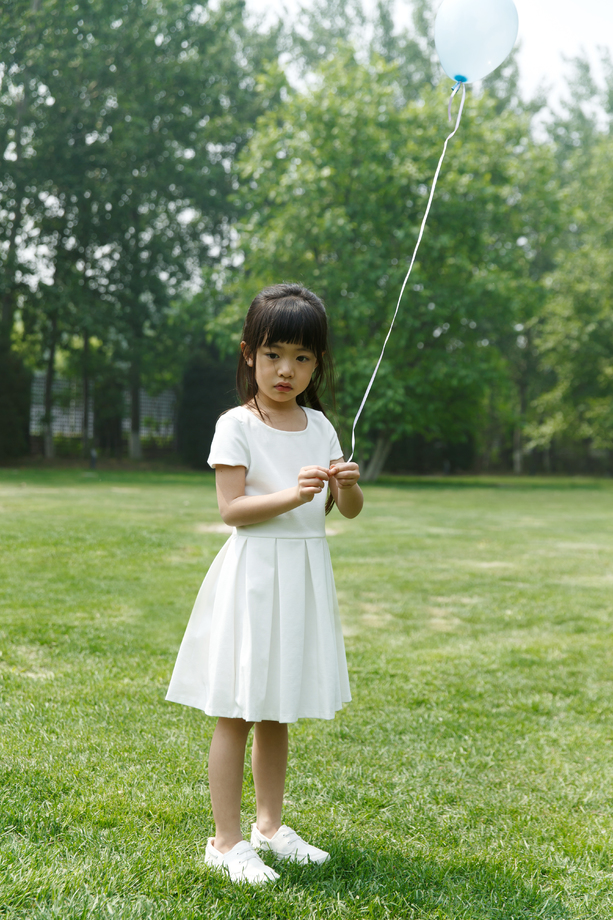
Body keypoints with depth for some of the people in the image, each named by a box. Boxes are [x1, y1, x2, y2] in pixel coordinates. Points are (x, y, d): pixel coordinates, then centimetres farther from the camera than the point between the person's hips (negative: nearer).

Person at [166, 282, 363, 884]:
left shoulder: (319, 426, 8)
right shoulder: (237, 426, -7)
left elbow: (350, 511, 8)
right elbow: (231, 508, -14)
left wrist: (347, 486, -13)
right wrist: (292, 495, -27)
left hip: (304, 578, 5)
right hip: (252, 576, -5)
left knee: (276, 715, 16)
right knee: (237, 715, 1)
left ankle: (269, 826, 30)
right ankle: (225, 841, 11)